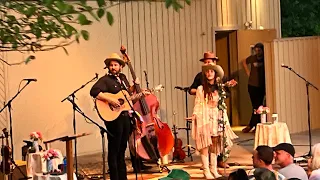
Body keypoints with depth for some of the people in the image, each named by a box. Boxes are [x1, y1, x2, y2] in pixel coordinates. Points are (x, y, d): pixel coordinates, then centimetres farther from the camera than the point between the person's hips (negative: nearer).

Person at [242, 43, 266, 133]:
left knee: (257, 106, -1)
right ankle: (257, 125, 12)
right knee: (256, 105, 5)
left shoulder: (265, 59, -5)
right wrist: (248, 72, 10)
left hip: (262, 86, -1)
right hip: (252, 85, 1)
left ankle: (251, 125, 4)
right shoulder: (252, 58, 1)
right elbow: (244, 62, 20)